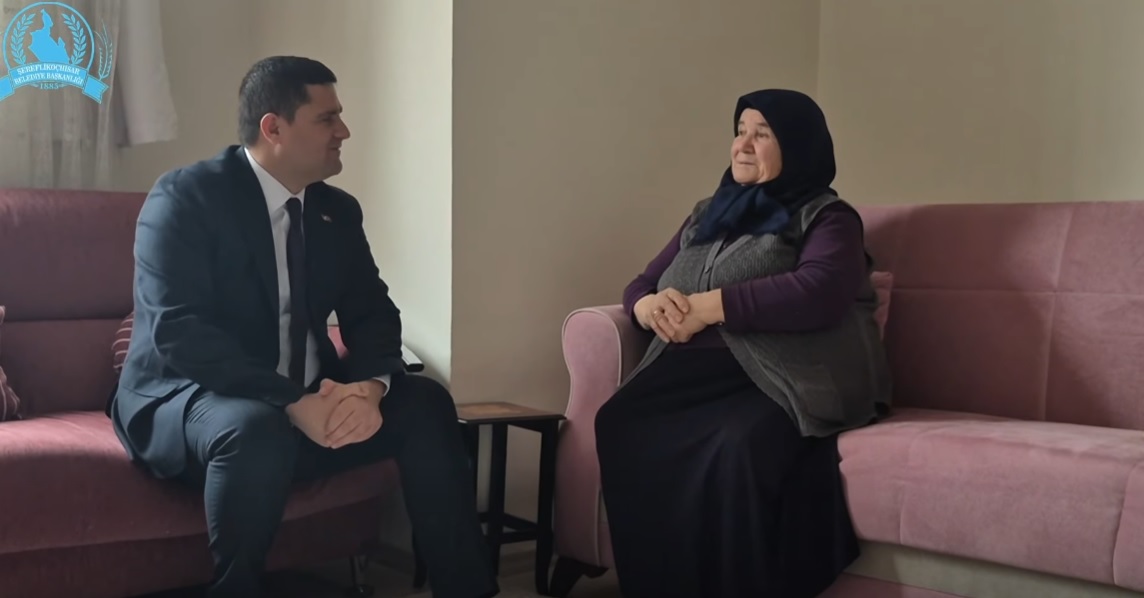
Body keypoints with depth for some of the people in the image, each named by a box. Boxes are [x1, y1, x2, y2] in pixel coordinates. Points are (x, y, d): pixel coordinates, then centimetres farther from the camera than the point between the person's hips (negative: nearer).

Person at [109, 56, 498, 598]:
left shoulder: (338, 211, 8)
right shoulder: (185, 197, -13)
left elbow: (373, 313, 4)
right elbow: (178, 332, -24)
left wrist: (371, 385, -20)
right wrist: (292, 402, -32)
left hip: (307, 401, 6)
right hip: (190, 398, -6)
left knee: (423, 403, -12)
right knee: (259, 430, -38)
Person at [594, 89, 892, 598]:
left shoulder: (826, 218, 8)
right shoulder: (707, 214, 27)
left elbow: (818, 293, -13)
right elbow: (640, 284, 26)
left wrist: (706, 306, -14)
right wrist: (650, 307, 0)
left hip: (778, 380, -5)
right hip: (695, 374, 5)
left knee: (737, 446, -38)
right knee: (621, 424, -27)